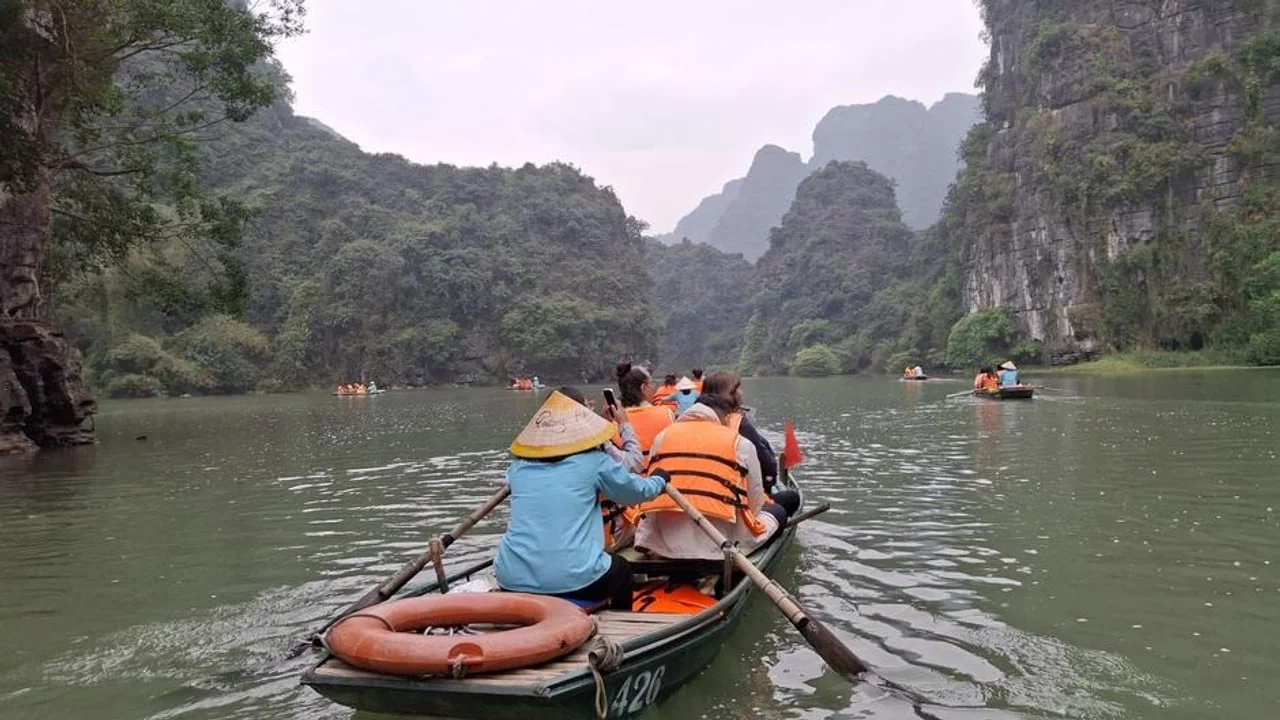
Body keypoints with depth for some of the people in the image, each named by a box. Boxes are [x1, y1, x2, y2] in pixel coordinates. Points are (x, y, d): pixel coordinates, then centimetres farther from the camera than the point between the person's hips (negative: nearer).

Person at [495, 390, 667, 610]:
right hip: (573, 579, -3)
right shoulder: (593, 462, 0)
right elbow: (637, 491, 14)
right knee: (621, 571, 28)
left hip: (512, 580, 3)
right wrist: (659, 479, 35)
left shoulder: (517, 467, 8)